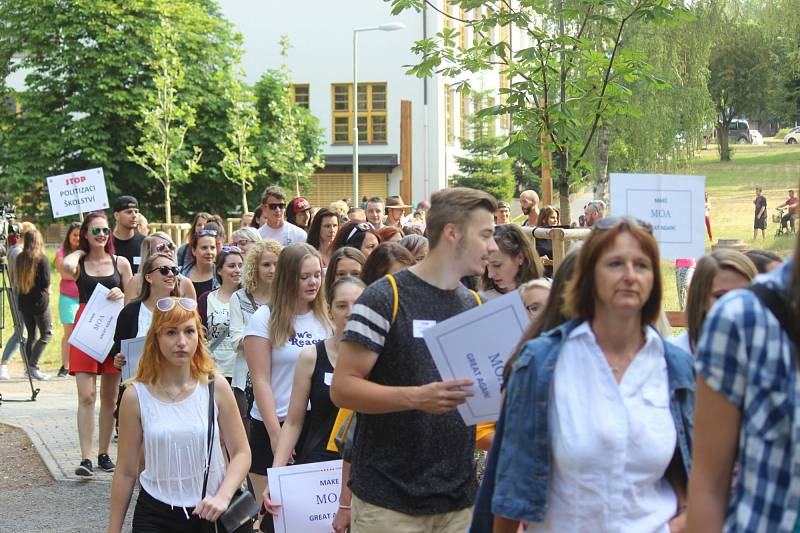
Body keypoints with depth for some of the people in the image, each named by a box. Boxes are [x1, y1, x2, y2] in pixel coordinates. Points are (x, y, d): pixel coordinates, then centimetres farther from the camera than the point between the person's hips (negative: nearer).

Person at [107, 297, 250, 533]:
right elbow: (126, 472, 1)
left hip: (209, 512, 1)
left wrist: (223, 497, -16)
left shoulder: (216, 387, -4)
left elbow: (241, 453, 0)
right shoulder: (136, 396, -5)